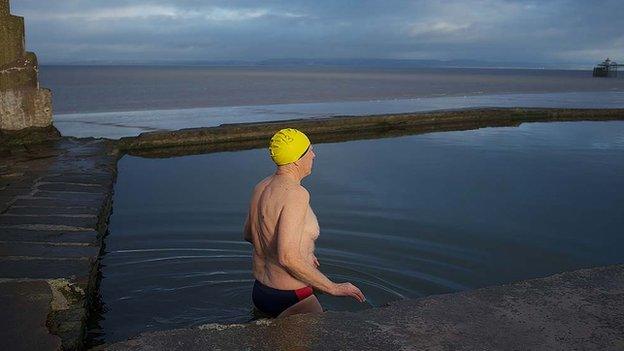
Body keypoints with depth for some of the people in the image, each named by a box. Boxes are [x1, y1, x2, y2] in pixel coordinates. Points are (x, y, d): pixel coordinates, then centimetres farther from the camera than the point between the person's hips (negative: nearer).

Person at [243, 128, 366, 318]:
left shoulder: (261, 187, 3)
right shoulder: (296, 194, -24)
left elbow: (248, 233, 18)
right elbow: (288, 258, -30)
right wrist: (333, 288, -21)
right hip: (291, 299, -9)